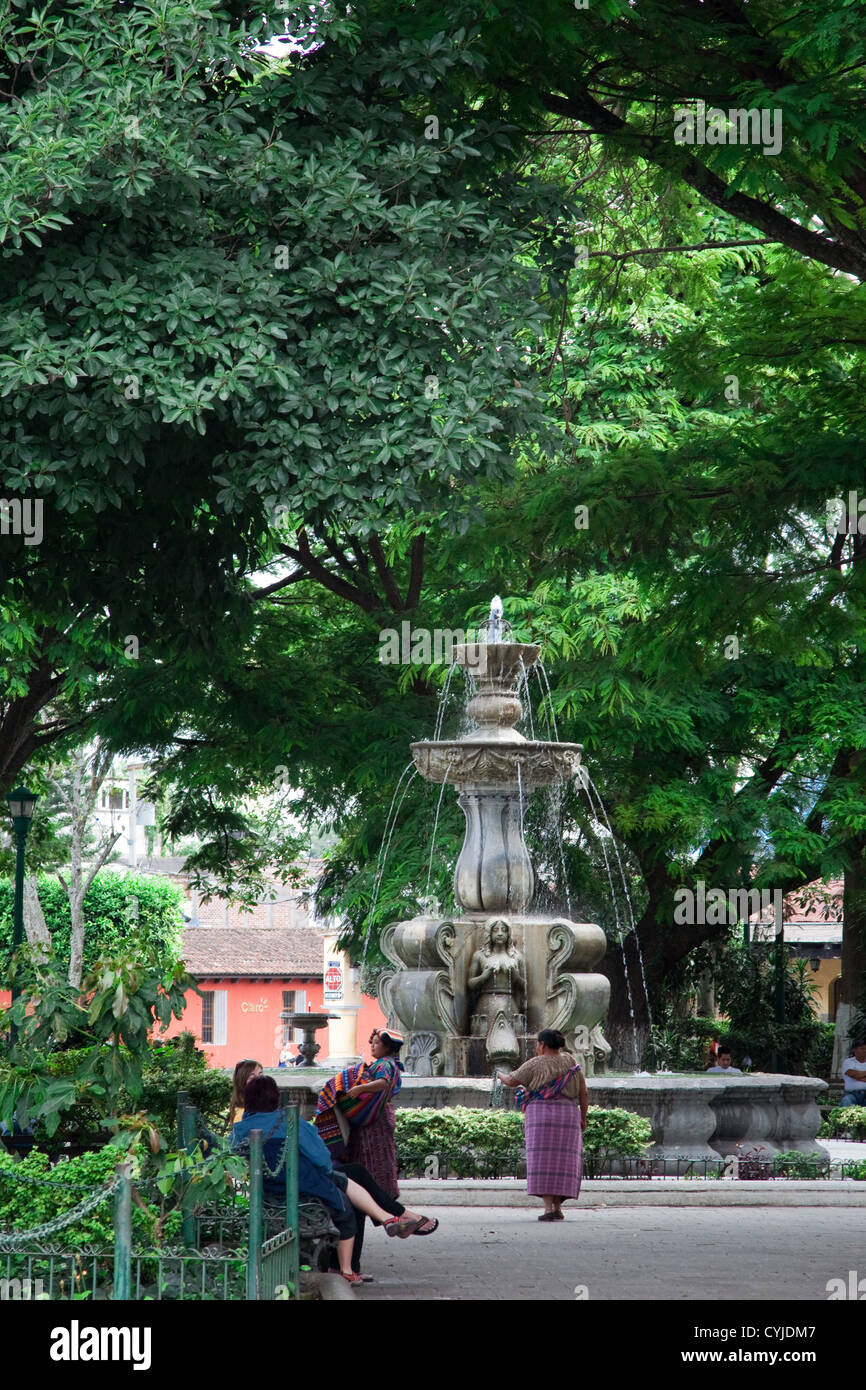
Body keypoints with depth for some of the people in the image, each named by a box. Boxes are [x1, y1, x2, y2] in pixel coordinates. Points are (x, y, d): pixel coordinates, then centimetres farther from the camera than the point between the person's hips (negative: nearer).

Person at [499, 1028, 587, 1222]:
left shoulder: (536, 1064, -4)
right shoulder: (569, 1060, 8)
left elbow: (512, 1081, 1)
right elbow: (583, 1091, 8)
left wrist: (502, 1077, 23)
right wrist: (583, 1118, 14)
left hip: (542, 1116, -4)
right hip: (568, 1116, 4)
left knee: (543, 1163, -5)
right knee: (561, 1163, 7)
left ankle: (548, 1208, -13)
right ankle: (558, 1208, 2)